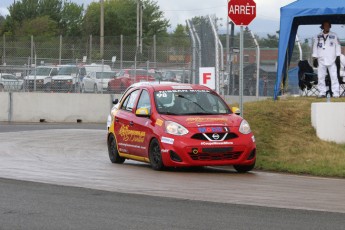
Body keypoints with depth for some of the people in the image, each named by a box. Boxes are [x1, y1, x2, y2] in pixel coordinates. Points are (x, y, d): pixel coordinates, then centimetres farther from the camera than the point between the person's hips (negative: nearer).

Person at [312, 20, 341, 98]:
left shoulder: (334, 36, 7)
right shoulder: (318, 37, 9)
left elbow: (338, 46, 8)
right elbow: (315, 48, 10)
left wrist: (338, 57, 1)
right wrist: (314, 58, 4)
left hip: (332, 60, -1)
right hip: (321, 60, 1)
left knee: (334, 77, -7)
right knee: (321, 77, -1)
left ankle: (335, 93, -7)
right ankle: (322, 93, 4)